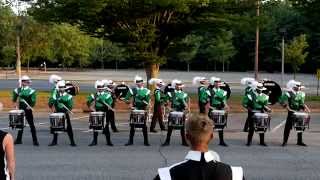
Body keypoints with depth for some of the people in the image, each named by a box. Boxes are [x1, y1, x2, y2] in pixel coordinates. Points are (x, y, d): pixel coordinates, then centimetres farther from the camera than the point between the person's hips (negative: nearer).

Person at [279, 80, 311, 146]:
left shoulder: (301, 94, 10)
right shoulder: (288, 94, -8)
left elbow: (302, 104, 16)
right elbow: (284, 103, -13)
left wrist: (306, 108, 2)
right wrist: (289, 109, -24)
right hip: (291, 113, -6)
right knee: (288, 126, -5)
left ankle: (299, 141, 20)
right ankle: (285, 141, -1)